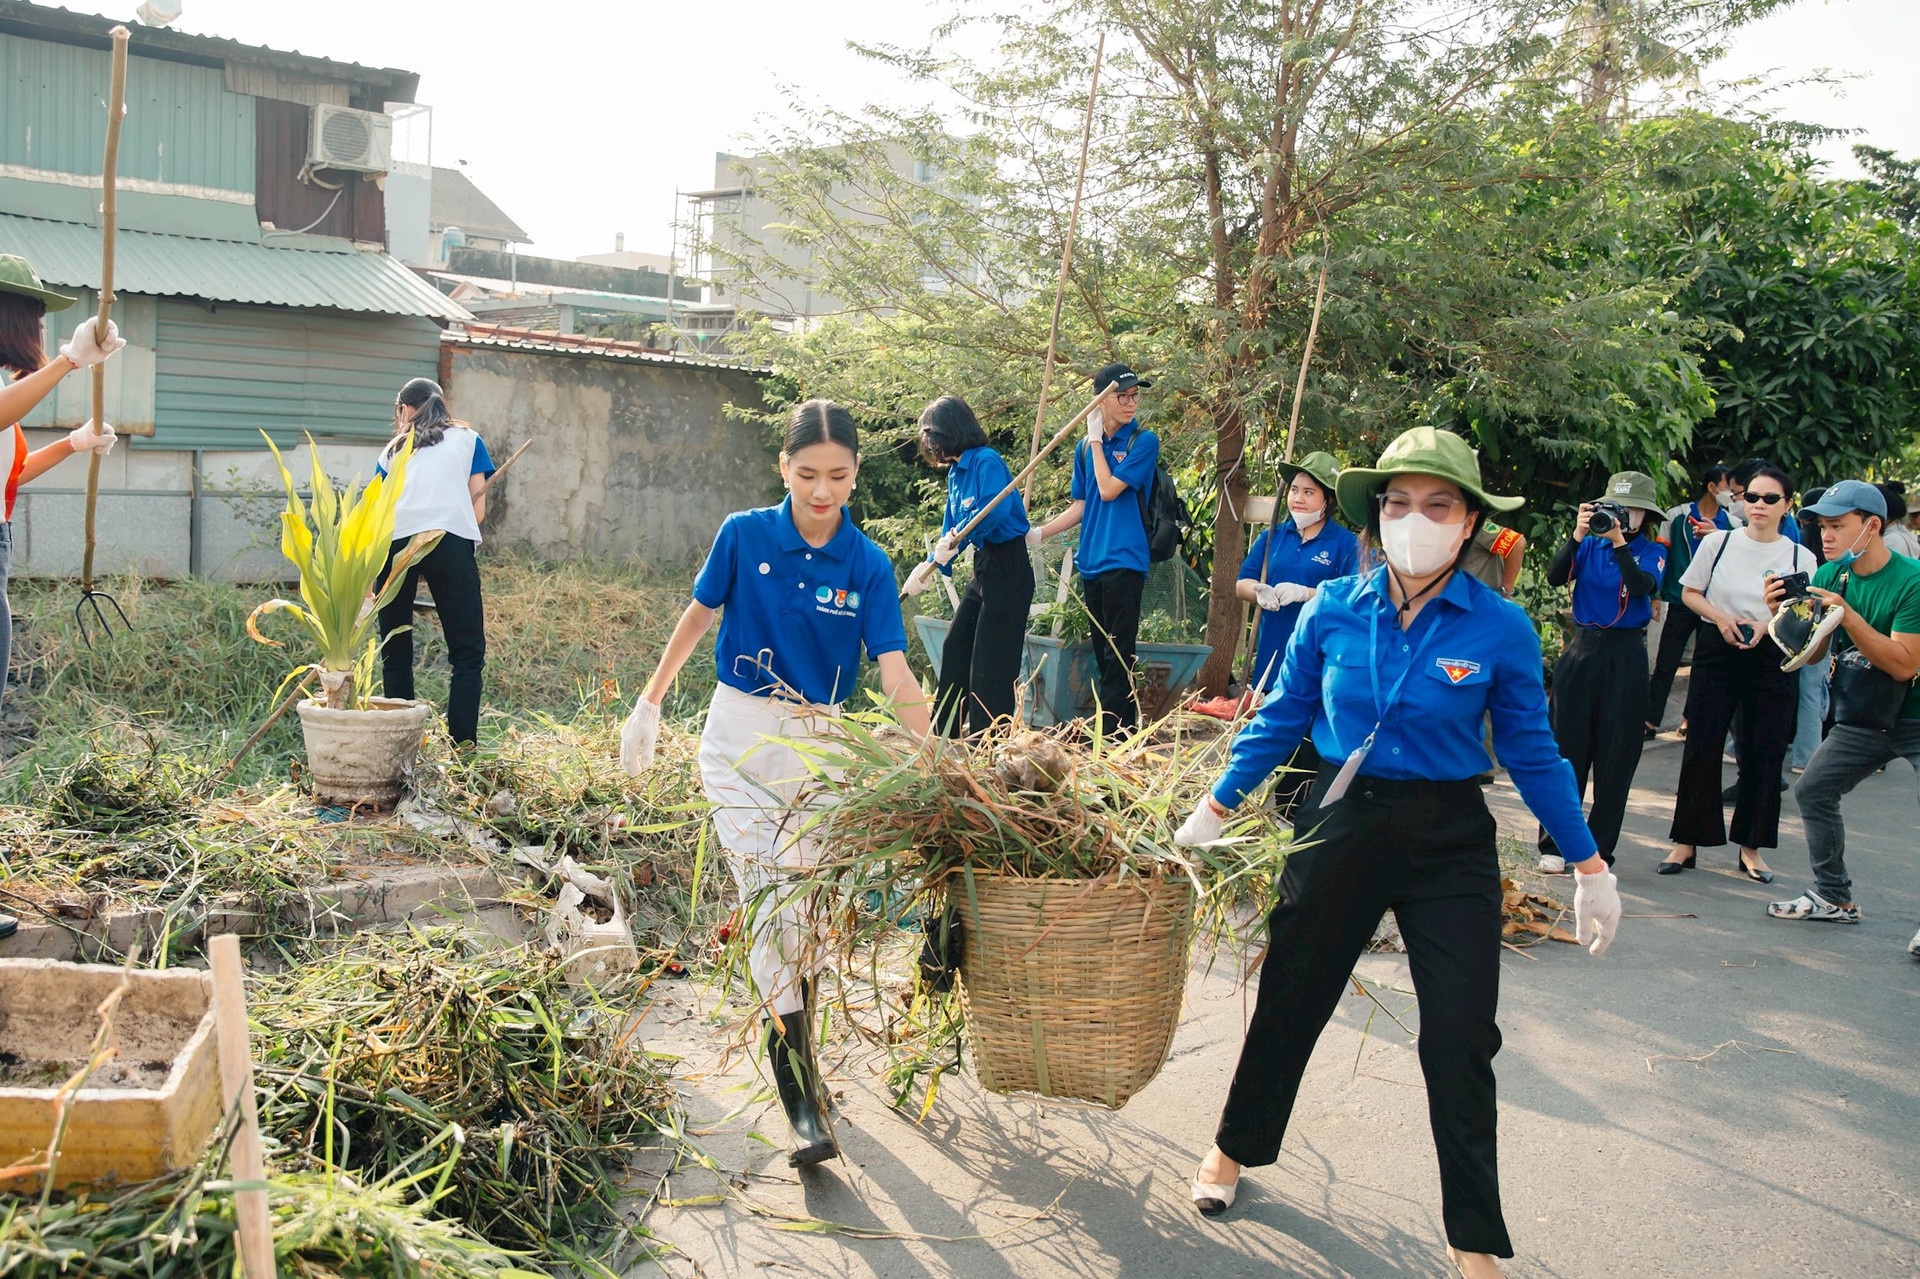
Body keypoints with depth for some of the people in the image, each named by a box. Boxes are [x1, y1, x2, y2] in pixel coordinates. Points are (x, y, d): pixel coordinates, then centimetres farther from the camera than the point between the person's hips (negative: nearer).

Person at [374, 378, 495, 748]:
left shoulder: (393, 450, 27)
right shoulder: (467, 439, 23)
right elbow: (478, 506, 16)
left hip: (393, 541, 2)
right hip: (450, 539, -2)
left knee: (395, 652, 12)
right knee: (467, 651, -2)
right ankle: (462, 747, -13)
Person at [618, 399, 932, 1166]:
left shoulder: (867, 567, -6)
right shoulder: (745, 536, -7)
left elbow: (895, 675, -12)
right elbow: (698, 617, 7)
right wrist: (649, 705, 12)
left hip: (818, 744, 2)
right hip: (740, 737, -1)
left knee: (804, 911, 10)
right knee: (770, 907, -10)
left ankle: (799, 1056, 30)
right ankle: (801, 1101, -10)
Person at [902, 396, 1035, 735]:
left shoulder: (986, 461, -15)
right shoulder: (956, 472, 13)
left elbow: (997, 507, -32)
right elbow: (951, 530, 18)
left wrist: (957, 539, -29)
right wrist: (928, 567, 9)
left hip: (1008, 569, -10)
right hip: (984, 568, 10)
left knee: (990, 659, -6)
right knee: (955, 647, 16)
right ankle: (943, 731, 27)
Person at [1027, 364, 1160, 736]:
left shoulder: (1144, 441, -5)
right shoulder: (1085, 448, 13)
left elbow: (1109, 490, -14)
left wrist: (1096, 441, -6)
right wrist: (1040, 532, 7)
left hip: (1124, 561, -6)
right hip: (1091, 561, 6)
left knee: (1118, 655, -7)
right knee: (1103, 654, 10)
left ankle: (1116, 738, -5)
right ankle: (1114, 732, 17)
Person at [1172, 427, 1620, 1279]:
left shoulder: (1501, 629, -9)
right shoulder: (1333, 610, -6)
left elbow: (1532, 754, 0)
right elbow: (1282, 719, 5)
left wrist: (1588, 865, 3)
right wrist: (1214, 811, 7)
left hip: (1450, 842, -1)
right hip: (1342, 824, 1)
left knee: (1461, 1038, 1)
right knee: (1290, 999, 13)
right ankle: (1237, 1146, 39)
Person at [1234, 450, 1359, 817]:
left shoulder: (1345, 543, -2)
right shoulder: (1273, 537, 12)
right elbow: (1241, 583, 12)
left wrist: (1305, 593, -22)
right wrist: (1260, 592, -11)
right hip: (1273, 657, 5)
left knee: (1308, 746, -4)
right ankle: (1280, 812, 23)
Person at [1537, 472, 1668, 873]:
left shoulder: (1652, 551, 3)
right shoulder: (1590, 546, 7)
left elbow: (1641, 586, -17)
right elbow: (1555, 577, -9)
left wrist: (1619, 540, -23)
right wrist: (1577, 534, -20)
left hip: (1626, 657, -1)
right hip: (1582, 649, 1)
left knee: (1616, 756, 3)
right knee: (1567, 749, 1)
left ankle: (1600, 850, 12)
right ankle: (1554, 844, 8)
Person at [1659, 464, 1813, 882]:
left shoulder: (1801, 557, 4)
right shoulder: (1718, 542, 2)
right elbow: (1689, 593, 8)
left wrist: (1766, 626, -13)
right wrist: (1720, 617, -10)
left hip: (1772, 660, 1)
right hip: (1718, 654, -1)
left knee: (1763, 757, 2)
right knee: (1701, 750, -3)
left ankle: (1750, 847, 16)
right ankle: (1685, 843, 6)